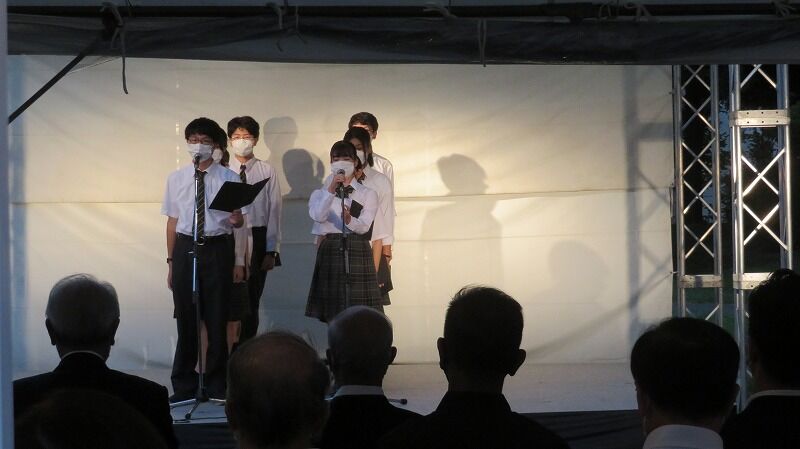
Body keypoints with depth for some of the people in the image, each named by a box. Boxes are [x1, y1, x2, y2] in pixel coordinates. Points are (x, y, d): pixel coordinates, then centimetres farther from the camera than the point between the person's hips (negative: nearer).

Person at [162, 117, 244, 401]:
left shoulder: (228, 178, 0)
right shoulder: (176, 179, 7)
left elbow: (238, 218, 0)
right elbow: (172, 221, 9)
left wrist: (236, 220, -25)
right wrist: (171, 261, 7)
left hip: (217, 249, -2)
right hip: (185, 248, 2)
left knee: (217, 318, 4)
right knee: (186, 318, 7)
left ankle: (216, 384, 15)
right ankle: (184, 386, 17)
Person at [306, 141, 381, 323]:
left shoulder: (368, 194, 9)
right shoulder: (320, 193, 14)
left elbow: (364, 226, -5)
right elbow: (317, 216, -9)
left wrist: (349, 220, -26)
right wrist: (331, 190, -18)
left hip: (357, 253, -1)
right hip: (329, 252, 1)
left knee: (358, 305, -8)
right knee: (331, 314, -2)